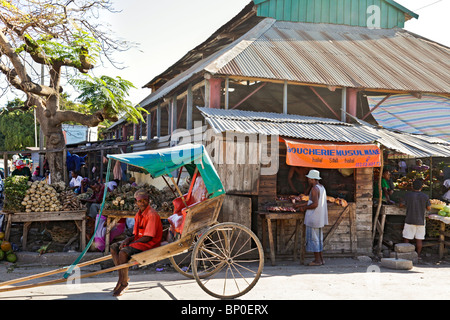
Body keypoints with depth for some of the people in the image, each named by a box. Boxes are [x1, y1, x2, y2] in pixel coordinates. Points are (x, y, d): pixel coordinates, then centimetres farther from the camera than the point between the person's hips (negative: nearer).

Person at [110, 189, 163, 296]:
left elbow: (148, 237, -21)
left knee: (123, 252, -26)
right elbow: (136, 234, 15)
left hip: (149, 244, -10)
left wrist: (131, 242, -15)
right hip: (138, 240, 10)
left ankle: (124, 283, -11)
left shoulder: (152, 215, -17)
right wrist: (129, 239, -7)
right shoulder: (139, 214, 11)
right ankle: (123, 277, 4)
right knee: (114, 247, 2)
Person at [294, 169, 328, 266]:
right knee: (319, 239, 15)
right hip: (320, 218, 10)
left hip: (314, 217, -10)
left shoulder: (314, 189, -17)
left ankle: (317, 260, 2)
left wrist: (305, 208, -10)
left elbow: (315, 204, -24)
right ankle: (321, 259, 19)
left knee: (313, 239, -1)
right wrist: (302, 204, 23)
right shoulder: (322, 187, 13)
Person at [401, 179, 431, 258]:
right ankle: (418, 255, 10)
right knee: (419, 239, 7)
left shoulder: (407, 195, -6)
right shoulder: (425, 196, -4)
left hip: (410, 220, -1)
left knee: (406, 238, 5)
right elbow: (429, 208, 6)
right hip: (421, 221, 1)